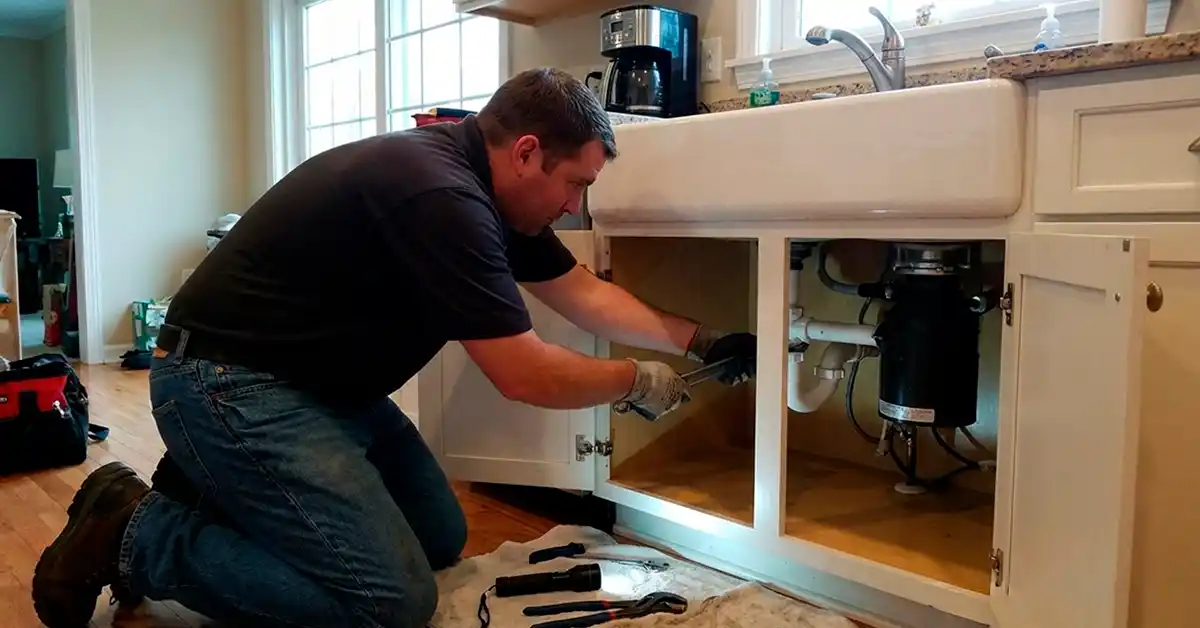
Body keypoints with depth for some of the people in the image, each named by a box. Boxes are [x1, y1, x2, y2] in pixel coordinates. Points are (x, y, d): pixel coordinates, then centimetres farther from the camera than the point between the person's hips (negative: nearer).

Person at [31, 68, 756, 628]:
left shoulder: (487, 189, 4)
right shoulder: (440, 194, -26)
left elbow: (587, 295, 14)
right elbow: (526, 375, -22)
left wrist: (700, 341, 12)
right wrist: (641, 382, -6)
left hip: (318, 378, 10)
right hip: (229, 382, -10)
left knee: (442, 538, 11)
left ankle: (225, 488, 18)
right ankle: (139, 531, -2)